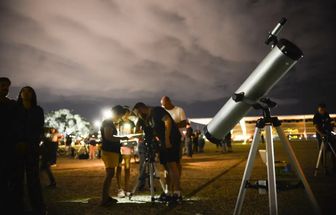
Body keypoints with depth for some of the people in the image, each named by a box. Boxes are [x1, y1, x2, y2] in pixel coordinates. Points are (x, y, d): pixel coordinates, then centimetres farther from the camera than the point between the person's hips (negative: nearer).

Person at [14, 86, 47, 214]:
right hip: (16, 148, 1)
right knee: (17, 177, -4)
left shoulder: (38, 110, 10)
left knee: (33, 178, -7)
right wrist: (17, 144, -10)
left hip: (31, 148, -1)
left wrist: (27, 144, -11)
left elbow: (39, 131, 3)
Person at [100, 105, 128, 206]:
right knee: (110, 174, -11)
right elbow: (108, 137, -23)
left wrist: (120, 141, 18)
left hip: (112, 151, 10)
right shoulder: (107, 122, -11)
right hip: (108, 152, -10)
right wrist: (122, 138, -16)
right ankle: (104, 200, -10)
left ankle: (106, 197, 16)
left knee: (110, 175, 11)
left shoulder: (110, 123, 20)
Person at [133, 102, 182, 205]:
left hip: (172, 139, -9)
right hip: (163, 142, 9)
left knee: (172, 165, -15)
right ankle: (170, 193, 12)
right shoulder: (148, 118, 19)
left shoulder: (156, 110, -8)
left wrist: (167, 139, -24)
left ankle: (177, 193, -15)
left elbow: (168, 121, -21)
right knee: (167, 167, 7)